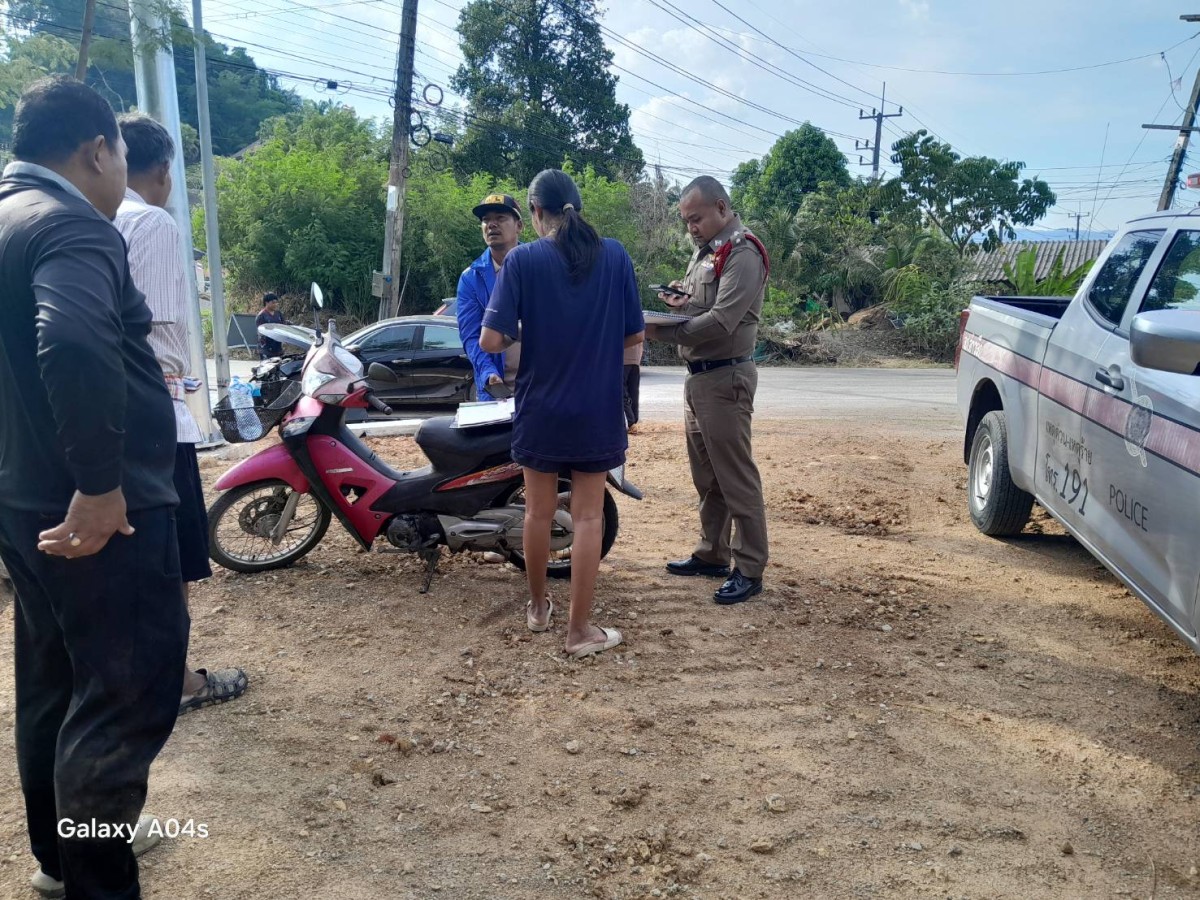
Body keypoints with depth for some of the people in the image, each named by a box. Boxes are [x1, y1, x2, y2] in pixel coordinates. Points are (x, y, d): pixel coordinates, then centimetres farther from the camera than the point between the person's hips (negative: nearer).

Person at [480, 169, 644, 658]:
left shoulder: (522, 260, -8)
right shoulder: (614, 255, -3)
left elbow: (491, 340, -13)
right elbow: (634, 334, 2)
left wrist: (524, 336, 8)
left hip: (541, 408, 0)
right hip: (597, 410, 0)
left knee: (539, 511, 15)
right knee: (588, 516, 5)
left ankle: (537, 607, 31)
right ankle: (580, 630, 9)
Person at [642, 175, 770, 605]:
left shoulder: (742, 254, -14)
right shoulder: (704, 251, 17)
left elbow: (720, 322, -23)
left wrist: (660, 332, -20)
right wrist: (677, 304, 0)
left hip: (725, 377, -10)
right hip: (698, 376, 10)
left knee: (735, 477, -5)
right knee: (705, 475, 15)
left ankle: (750, 569, 1)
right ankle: (712, 554, 26)